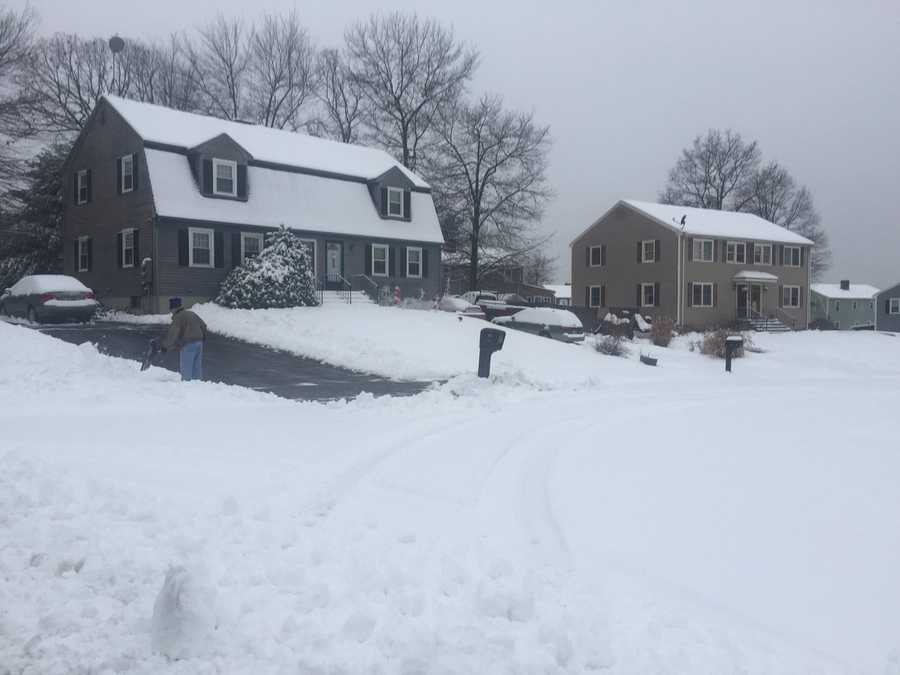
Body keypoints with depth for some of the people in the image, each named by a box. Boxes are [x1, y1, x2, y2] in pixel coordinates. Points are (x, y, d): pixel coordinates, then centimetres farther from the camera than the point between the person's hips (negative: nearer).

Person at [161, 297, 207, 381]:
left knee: (186, 368, -2)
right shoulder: (191, 313, 16)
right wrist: (202, 336, 38)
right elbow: (203, 325, 23)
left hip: (189, 344, -8)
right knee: (197, 366, 14)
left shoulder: (178, 317, -7)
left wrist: (165, 346, -5)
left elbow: (172, 333, -12)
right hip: (199, 342, 8)